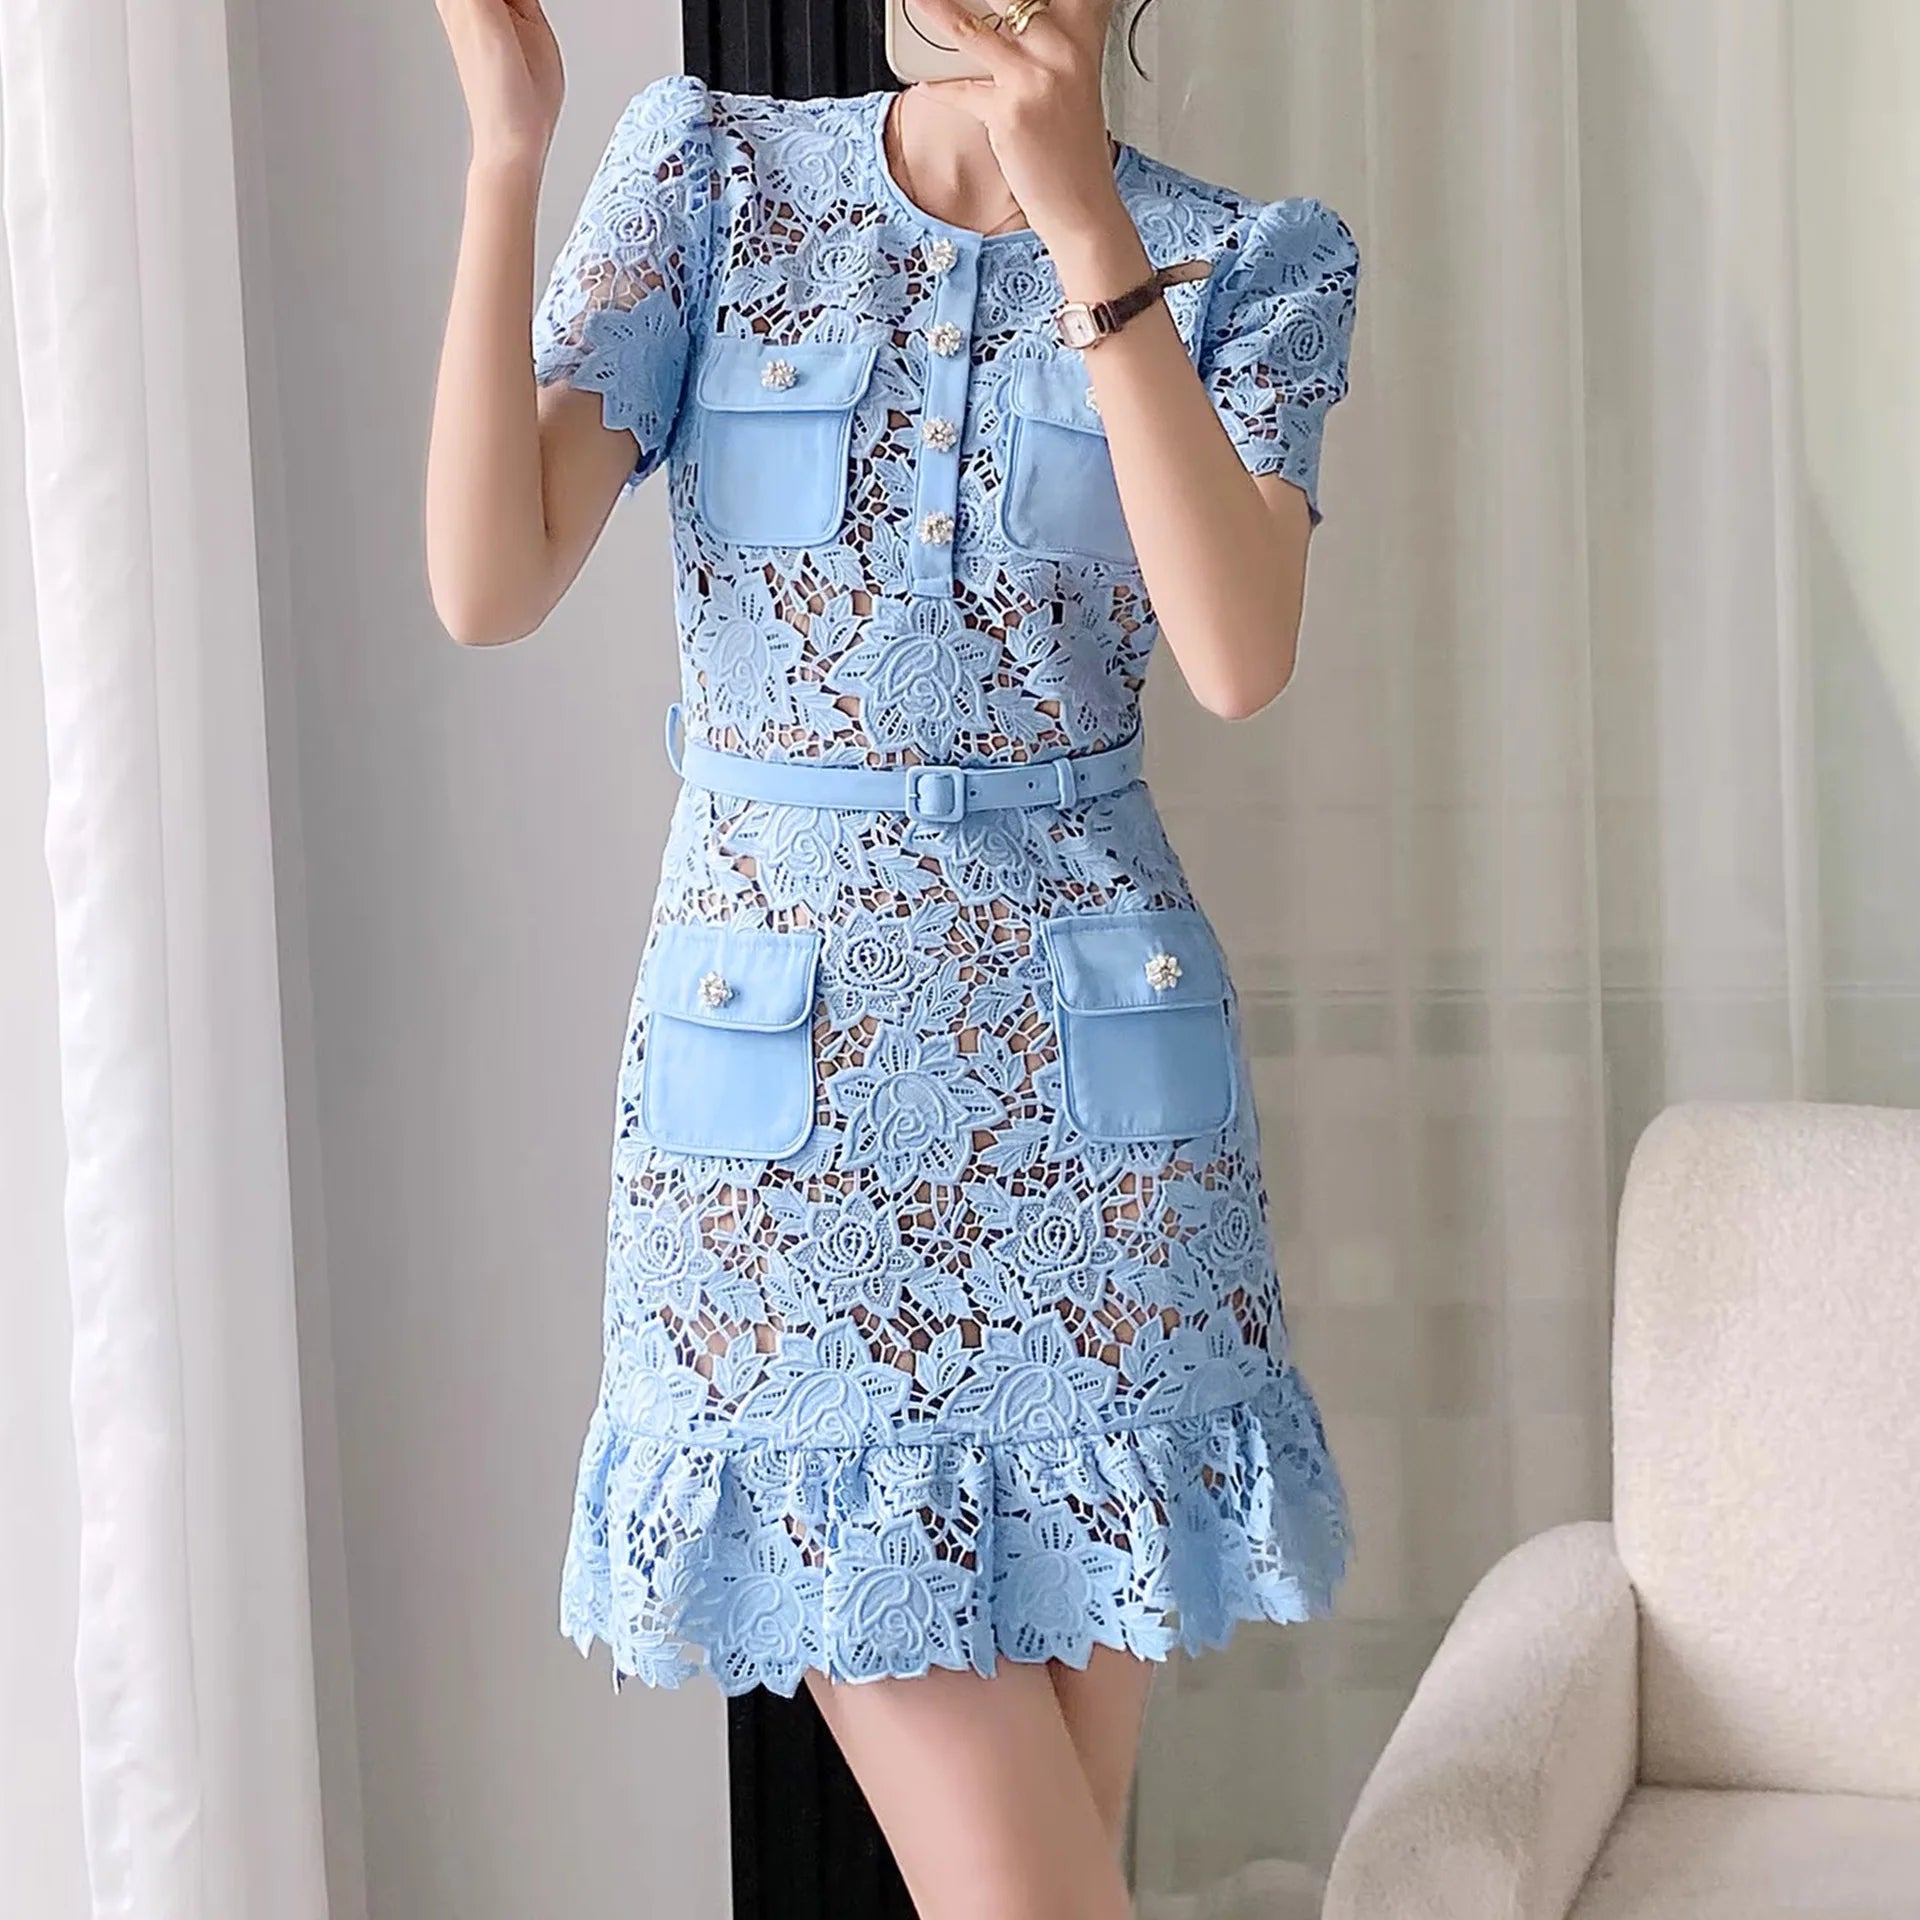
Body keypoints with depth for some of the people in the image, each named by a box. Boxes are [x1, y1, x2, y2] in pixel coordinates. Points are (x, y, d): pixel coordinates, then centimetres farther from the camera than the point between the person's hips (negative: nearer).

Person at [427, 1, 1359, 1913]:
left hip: (1090, 1070, 1)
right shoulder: (709, 175, 3)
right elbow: (489, 585, -9)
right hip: (776, 1087, -1)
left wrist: (1085, 218, -20)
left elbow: (1241, 656, -16)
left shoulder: (1245, 264, 3)